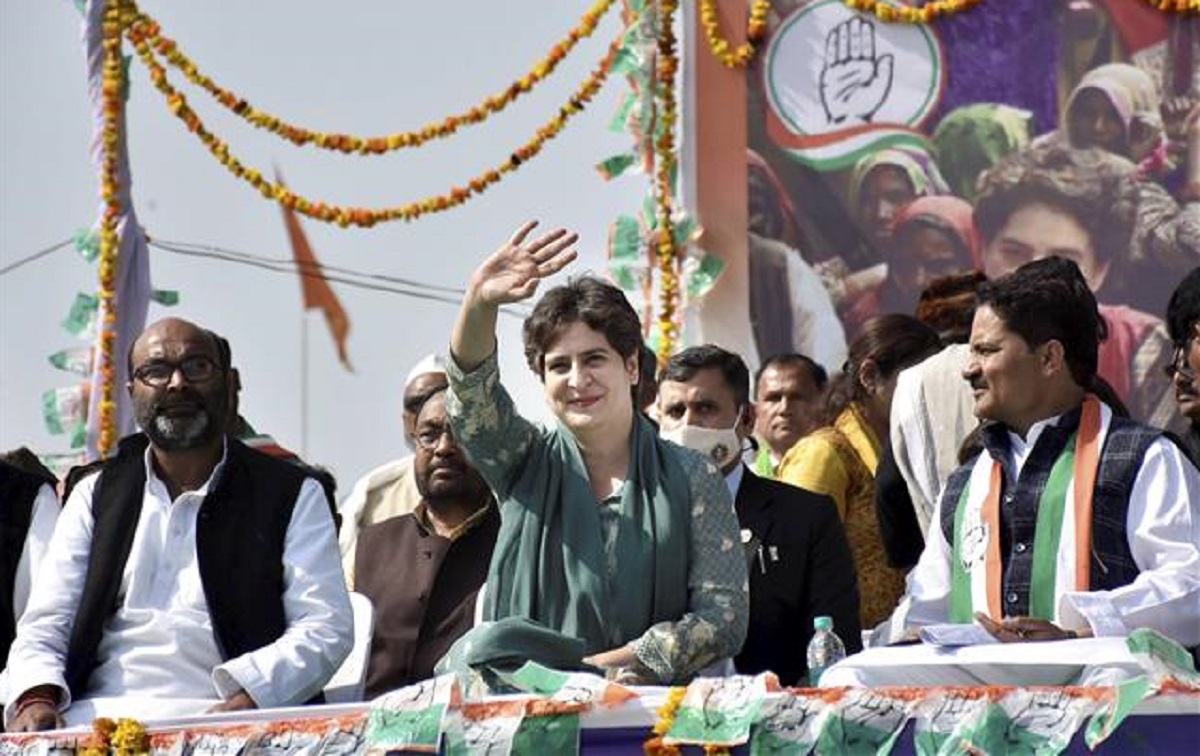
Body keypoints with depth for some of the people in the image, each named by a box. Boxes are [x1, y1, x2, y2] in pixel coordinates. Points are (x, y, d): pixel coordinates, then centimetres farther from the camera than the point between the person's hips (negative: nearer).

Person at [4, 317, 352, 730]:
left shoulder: (294, 495, 13)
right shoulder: (96, 495, 22)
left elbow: (325, 629, 2)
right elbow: (45, 624, 15)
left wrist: (249, 699, -17)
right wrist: (37, 698, -9)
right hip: (99, 715, 3)